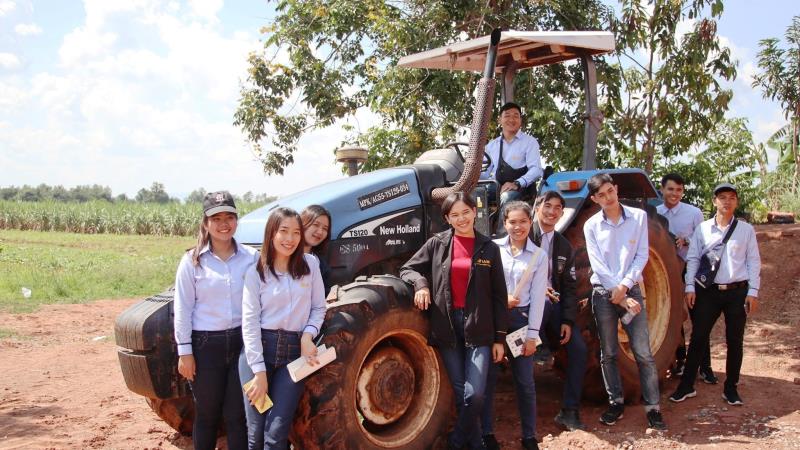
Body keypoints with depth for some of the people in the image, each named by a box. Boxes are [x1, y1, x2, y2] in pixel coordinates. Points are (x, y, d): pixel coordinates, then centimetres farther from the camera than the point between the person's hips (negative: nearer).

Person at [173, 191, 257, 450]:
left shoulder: (250, 258, 1)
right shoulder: (192, 261, -4)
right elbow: (182, 309, -3)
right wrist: (184, 351, -5)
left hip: (242, 341, 1)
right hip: (206, 344, -1)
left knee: (237, 415, 6)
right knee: (207, 414, 10)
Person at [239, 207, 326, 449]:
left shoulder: (310, 264, 4)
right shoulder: (256, 272, -1)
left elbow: (319, 308, 10)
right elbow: (250, 322, -6)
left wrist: (308, 335, -10)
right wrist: (259, 370, -12)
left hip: (295, 351, 1)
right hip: (259, 349, -1)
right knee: (256, 431, 3)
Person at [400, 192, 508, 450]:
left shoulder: (489, 248, 4)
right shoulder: (437, 244, 4)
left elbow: (499, 296, 5)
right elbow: (407, 269, 10)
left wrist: (500, 338, 1)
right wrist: (421, 283, -13)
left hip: (479, 327, -1)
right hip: (447, 325, 1)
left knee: (475, 394, -10)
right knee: (459, 392, 6)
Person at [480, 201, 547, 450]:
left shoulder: (539, 256, 2)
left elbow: (537, 298, -1)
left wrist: (532, 334, -4)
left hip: (520, 319, 0)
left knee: (525, 381, 6)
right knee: (488, 376, 5)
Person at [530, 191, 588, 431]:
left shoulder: (564, 246, 13)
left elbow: (569, 286, 10)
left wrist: (568, 320, -1)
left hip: (555, 303, 5)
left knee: (579, 348, -7)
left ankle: (569, 410, 2)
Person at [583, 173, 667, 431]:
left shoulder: (638, 217, 1)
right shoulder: (591, 225, 0)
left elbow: (641, 256, -2)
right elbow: (597, 265, -5)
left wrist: (624, 286, -13)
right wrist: (619, 298, -11)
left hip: (631, 290, -1)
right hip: (603, 293, 1)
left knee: (643, 353, -3)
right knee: (608, 353, 6)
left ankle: (653, 408, 5)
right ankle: (616, 403, 19)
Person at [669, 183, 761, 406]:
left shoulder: (746, 229, 3)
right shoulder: (702, 229, 3)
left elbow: (753, 261, 3)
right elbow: (693, 259, 4)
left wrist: (753, 291, -2)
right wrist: (690, 287, -3)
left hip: (737, 291, 0)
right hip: (708, 290, 0)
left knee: (734, 341, 8)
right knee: (698, 338, 2)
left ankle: (731, 388, 22)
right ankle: (686, 386, 11)